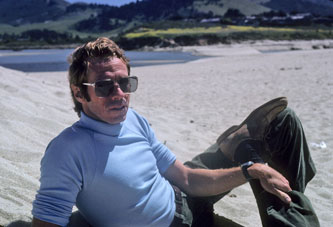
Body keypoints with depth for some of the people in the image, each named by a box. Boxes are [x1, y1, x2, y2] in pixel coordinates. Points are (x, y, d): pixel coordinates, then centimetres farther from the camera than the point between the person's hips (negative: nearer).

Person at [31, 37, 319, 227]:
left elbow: (187, 178, -3)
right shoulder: (67, 151, -29)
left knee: (282, 116, 6)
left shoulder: (134, 120, -9)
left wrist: (252, 170, -15)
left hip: (183, 198, 7)